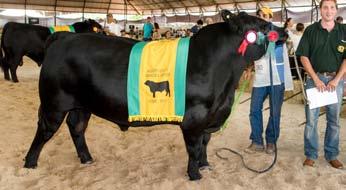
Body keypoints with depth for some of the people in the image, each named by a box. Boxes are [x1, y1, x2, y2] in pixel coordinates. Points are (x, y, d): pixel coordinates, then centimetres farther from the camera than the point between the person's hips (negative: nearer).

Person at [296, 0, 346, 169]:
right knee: (311, 118, 1)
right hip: (315, 78, -1)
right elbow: (304, 57, -2)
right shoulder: (311, 30, 1)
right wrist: (316, 79, -9)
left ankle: (332, 155, 20)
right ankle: (311, 154, 12)